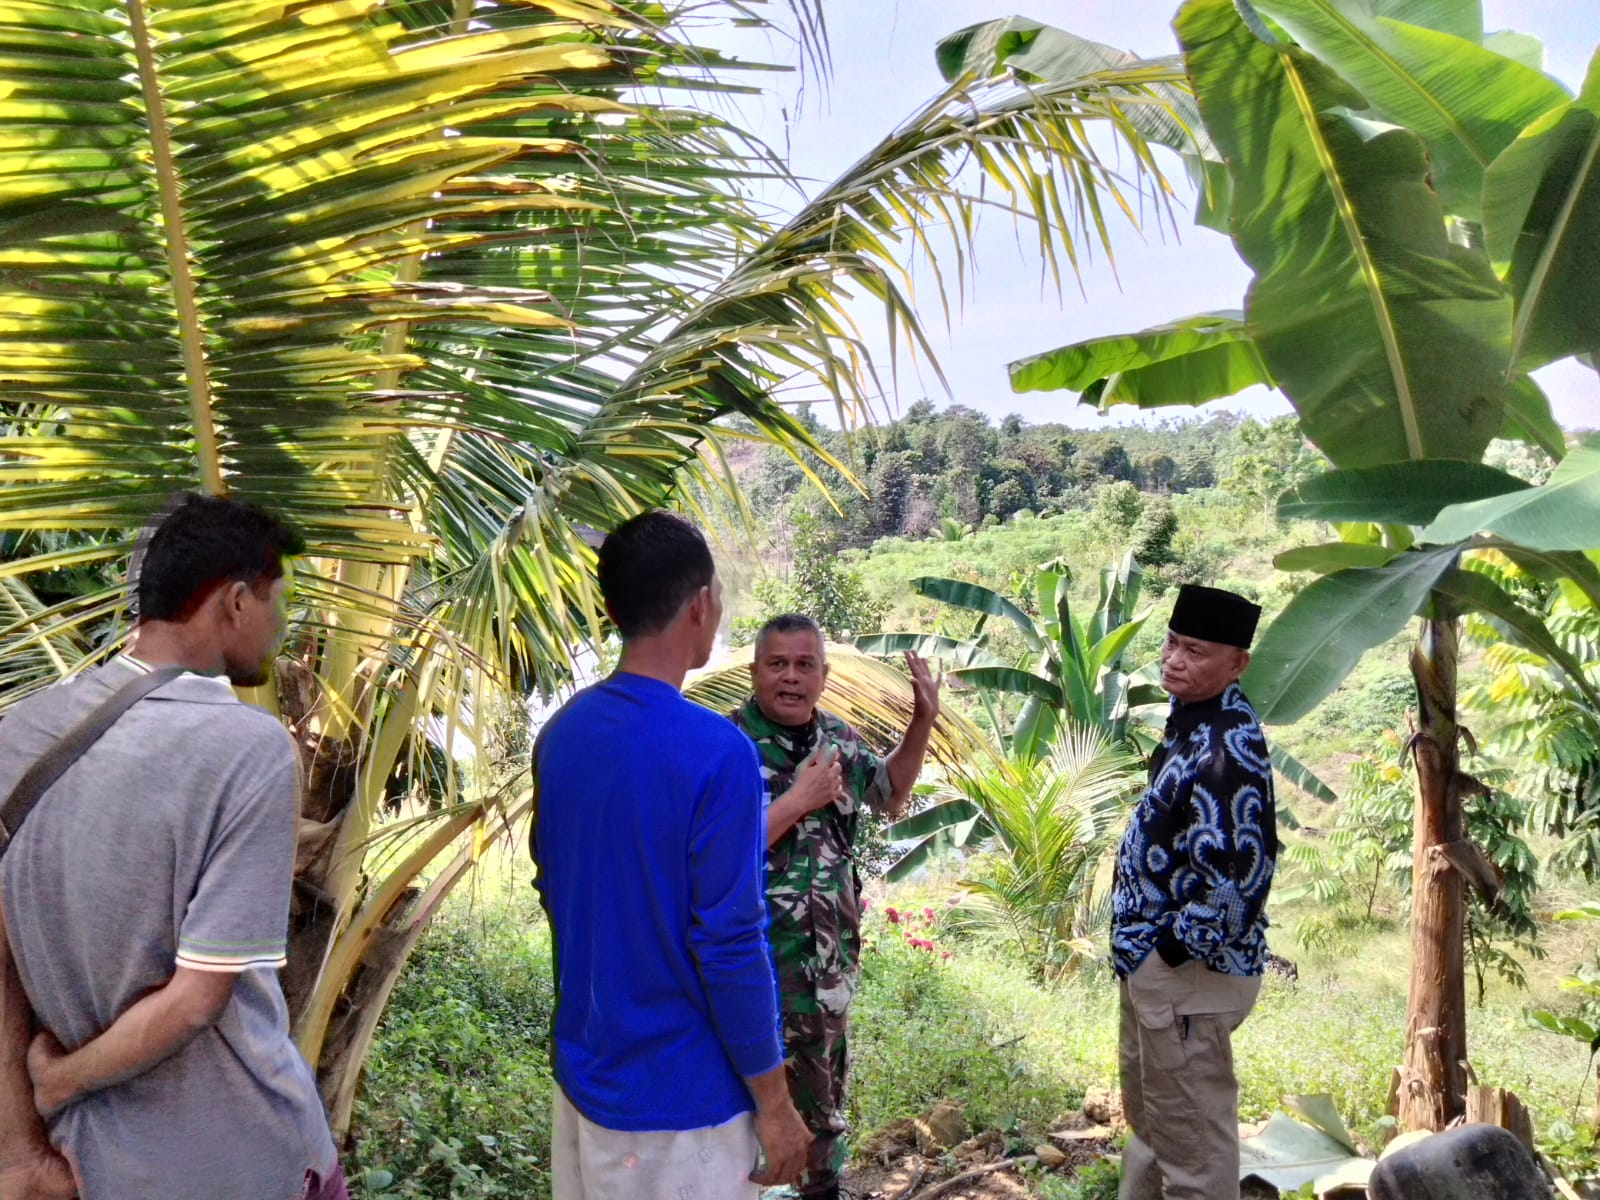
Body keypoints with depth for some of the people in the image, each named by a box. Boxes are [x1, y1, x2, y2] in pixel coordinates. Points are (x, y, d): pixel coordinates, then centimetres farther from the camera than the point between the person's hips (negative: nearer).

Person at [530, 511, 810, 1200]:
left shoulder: (559, 734, -1)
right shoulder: (716, 752, -23)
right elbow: (730, 944, -22)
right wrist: (773, 1100, -11)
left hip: (582, 1069, 7)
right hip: (679, 1097, -7)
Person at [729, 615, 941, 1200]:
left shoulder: (839, 738, 2)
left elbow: (889, 793, 19)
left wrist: (922, 721, 6)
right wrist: (800, 799, -23)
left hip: (829, 957, 6)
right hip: (753, 964, -6)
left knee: (823, 1095, 23)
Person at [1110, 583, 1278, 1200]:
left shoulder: (1226, 750, -25)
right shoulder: (1192, 720, 6)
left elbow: (1237, 879, -30)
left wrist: (1173, 950, -16)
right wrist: (1144, 947, 13)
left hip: (1189, 971, -10)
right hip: (1152, 958, 10)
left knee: (1189, 1133, 5)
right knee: (1146, 1111, 25)